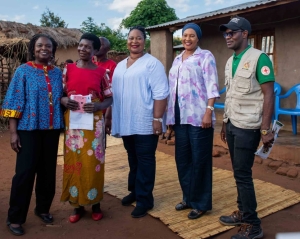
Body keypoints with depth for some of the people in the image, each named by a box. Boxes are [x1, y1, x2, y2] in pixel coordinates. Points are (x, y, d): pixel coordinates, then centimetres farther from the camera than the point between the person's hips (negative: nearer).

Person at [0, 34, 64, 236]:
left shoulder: (57, 73, 9)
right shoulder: (23, 71, -2)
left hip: (52, 129, 4)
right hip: (29, 129, -4)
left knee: (48, 171, 11)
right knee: (25, 172, -3)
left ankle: (43, 208, 29)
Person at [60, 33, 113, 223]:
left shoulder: (101, 72, 2)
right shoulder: (68, 69, 6)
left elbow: (110, 98, 5)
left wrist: (98, 106, -15)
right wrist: (64, 101, -11)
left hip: (94, 123, -1)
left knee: (93, 162, 2)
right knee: (73, 161, 4)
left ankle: (95, 203, 18)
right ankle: (77, 205, 17)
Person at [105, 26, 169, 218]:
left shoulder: (152, 63, -7)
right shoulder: (120, 66, 16)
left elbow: (160, 94, -13)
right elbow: (114, 94, 19)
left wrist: (157, 118, -19)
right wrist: (109, 117, 18)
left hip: (145, 123, -6)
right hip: (126, 123, 7)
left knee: (145, 161, 2)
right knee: (133, 160, 18)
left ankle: (145, 199, 11)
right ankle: (135, 191, 33)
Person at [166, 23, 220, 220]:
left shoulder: (205, 56, -1)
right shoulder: (177, 60, 18)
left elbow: (212, 86, -9)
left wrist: (209, 112, -19)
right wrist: (170, 115, 16)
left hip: (198, 116, -7)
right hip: (180, 117, 7)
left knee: (199, 159, 1)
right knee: (182, 158, 12)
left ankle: (201, 203, 14)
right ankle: (188, 197, 28)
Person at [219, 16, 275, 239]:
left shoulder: (259, 58, -11)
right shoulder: (230, 62, 12)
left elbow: (269, 95, -14)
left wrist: (265, 129, -18)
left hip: (247, 127, -7)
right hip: (232, 125, 7)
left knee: (243, 174, -3)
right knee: (239, 172, 14)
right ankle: (243, 213, 27)